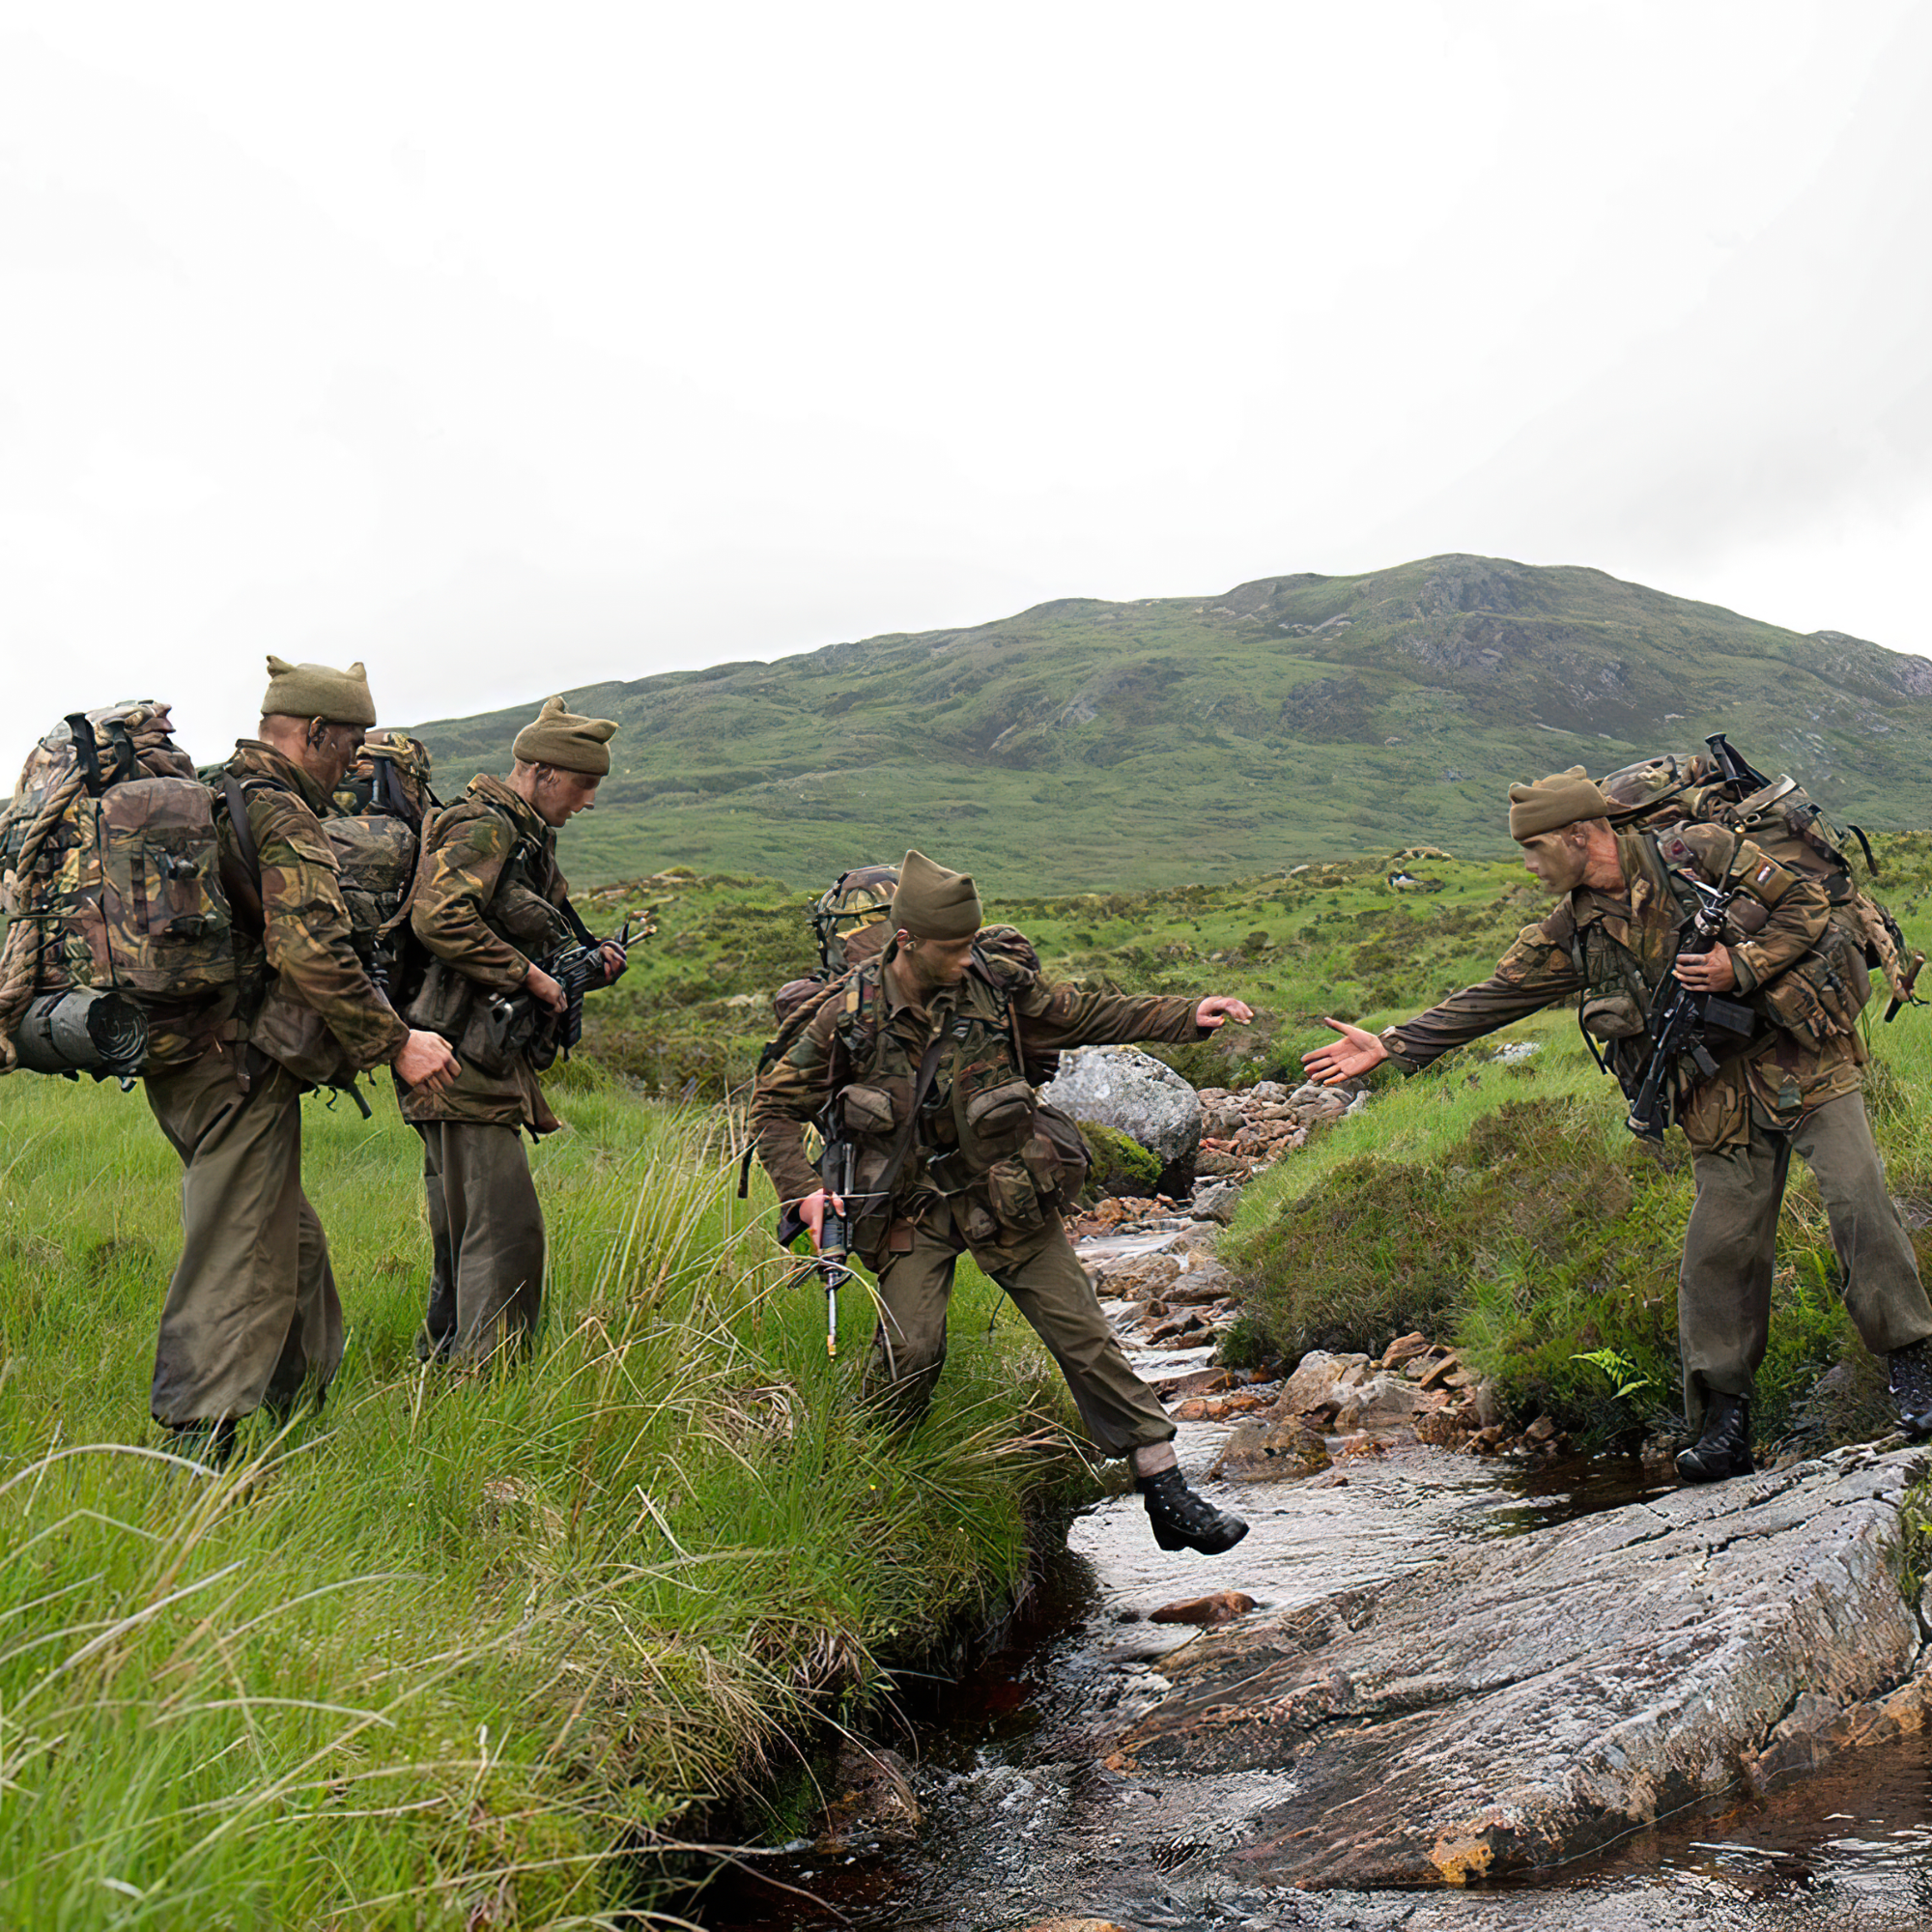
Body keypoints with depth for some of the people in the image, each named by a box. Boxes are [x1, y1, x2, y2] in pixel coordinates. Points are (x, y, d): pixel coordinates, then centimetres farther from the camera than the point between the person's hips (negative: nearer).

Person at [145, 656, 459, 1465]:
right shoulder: (279, 813, -14)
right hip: (241, 1070, -10)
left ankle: (306, 1407, 29)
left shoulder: (206, 803, 17)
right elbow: (313, 950, -25)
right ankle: (198, 1456, -3)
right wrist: (395, 1043, -19)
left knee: (291, 1242, 20)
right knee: (237, 1266, -6)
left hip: (180, 1062, 10)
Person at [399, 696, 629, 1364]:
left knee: (464, 1234, 15)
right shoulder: (482, 827, -10)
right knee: (505, 1230, -12)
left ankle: (440, 1367, 24)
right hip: (463, 1059, -10)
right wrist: (528, 974, -19)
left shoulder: (529, 838, 21)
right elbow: (439, 918, -25)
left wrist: (588, 965, 8)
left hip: (494, 1059, 10)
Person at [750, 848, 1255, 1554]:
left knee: (1083, 1335, -1)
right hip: (912, 1207, -1)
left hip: (1006, 1195, 1)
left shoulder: (996, 980, -11)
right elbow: (774, 1105, -2)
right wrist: (801, 1190, -16)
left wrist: (1186, 1018, -3)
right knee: (908, 1348, -15)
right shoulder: (849, 1016, -13)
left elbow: (1083, 1015, 5)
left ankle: (1167, 1495, 5)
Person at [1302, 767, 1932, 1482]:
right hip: (1723, 1098, 4)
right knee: (1719, 1252, -1)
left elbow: (1806, 903, -5)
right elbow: (1491, 997, 5)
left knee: (1858, 1204, -14)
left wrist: (1740, 967, -20)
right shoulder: (1573, 933, 3)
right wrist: (1388, 1047, 2)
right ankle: (1724, 1427, 7)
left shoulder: (1699, 853, -10)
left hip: (1803, 1064, -4)